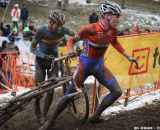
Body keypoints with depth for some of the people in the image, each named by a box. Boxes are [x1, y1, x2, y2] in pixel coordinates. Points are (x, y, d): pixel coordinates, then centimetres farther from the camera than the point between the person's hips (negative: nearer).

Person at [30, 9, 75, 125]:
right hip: (41, 61, -2)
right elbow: (32, 48, -17)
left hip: (54, 60, 2)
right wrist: (44, 56, -30)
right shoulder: (41, 31, -25)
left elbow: (74, 35, 3)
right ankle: (37, 106, 29)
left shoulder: (62, 30, -16)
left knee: (51, 90, -6)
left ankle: (44, 115, 7)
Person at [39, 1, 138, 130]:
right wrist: (71, 51, -35)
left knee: (117, 91, -3)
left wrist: (129, 57, 15)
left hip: (99, 65, 6)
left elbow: (115, 43, 16)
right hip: (85, 64, -6)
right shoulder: (90, 29, -25)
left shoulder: (113, 31, -7)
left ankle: (96, 116, 10)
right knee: (69, 95, -4)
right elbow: (71, 40, -15)